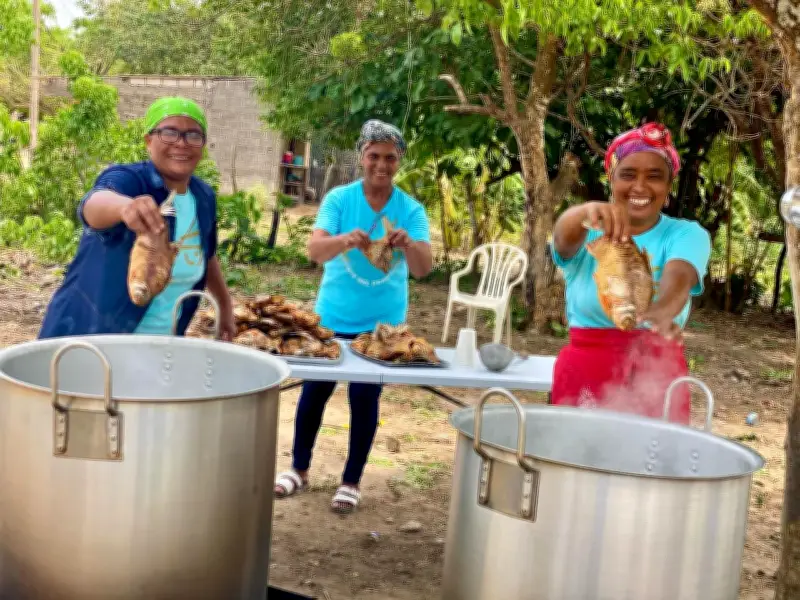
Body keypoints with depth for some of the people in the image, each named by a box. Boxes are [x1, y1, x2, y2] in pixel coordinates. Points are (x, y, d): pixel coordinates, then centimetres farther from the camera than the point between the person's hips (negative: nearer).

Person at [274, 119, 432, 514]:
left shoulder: (411, 210, -7)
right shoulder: (339, 199, -8)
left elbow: (423, 268, -16)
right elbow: (315, 250, -19)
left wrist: (408, 244, -38)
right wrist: (345, 240, -40)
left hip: (383, 322, 0)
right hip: (332, 316, 1)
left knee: (365, 399, 4)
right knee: (315, 391, 9)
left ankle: (351, 481, 19)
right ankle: (299, 469, 27)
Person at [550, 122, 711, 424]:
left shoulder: (687, 235, -1)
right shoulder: (587, 233, -1)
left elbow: (678, 276, -24)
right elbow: (565, 233, -25)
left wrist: (663, 310, -47)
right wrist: (587, 211, -49)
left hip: (658, 379, 0)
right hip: (584, 376, 0)